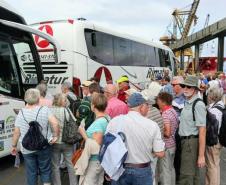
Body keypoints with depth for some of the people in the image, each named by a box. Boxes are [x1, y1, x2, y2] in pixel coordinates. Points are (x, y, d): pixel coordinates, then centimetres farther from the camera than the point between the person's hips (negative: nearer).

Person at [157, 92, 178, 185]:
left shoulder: (165, 114, -21)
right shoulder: (173, 111, 6)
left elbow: (167, 133, -26)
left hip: (166, 146, -9)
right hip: (173, 144, 9)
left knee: (165, 171, 2)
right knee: (171, 168, 20)